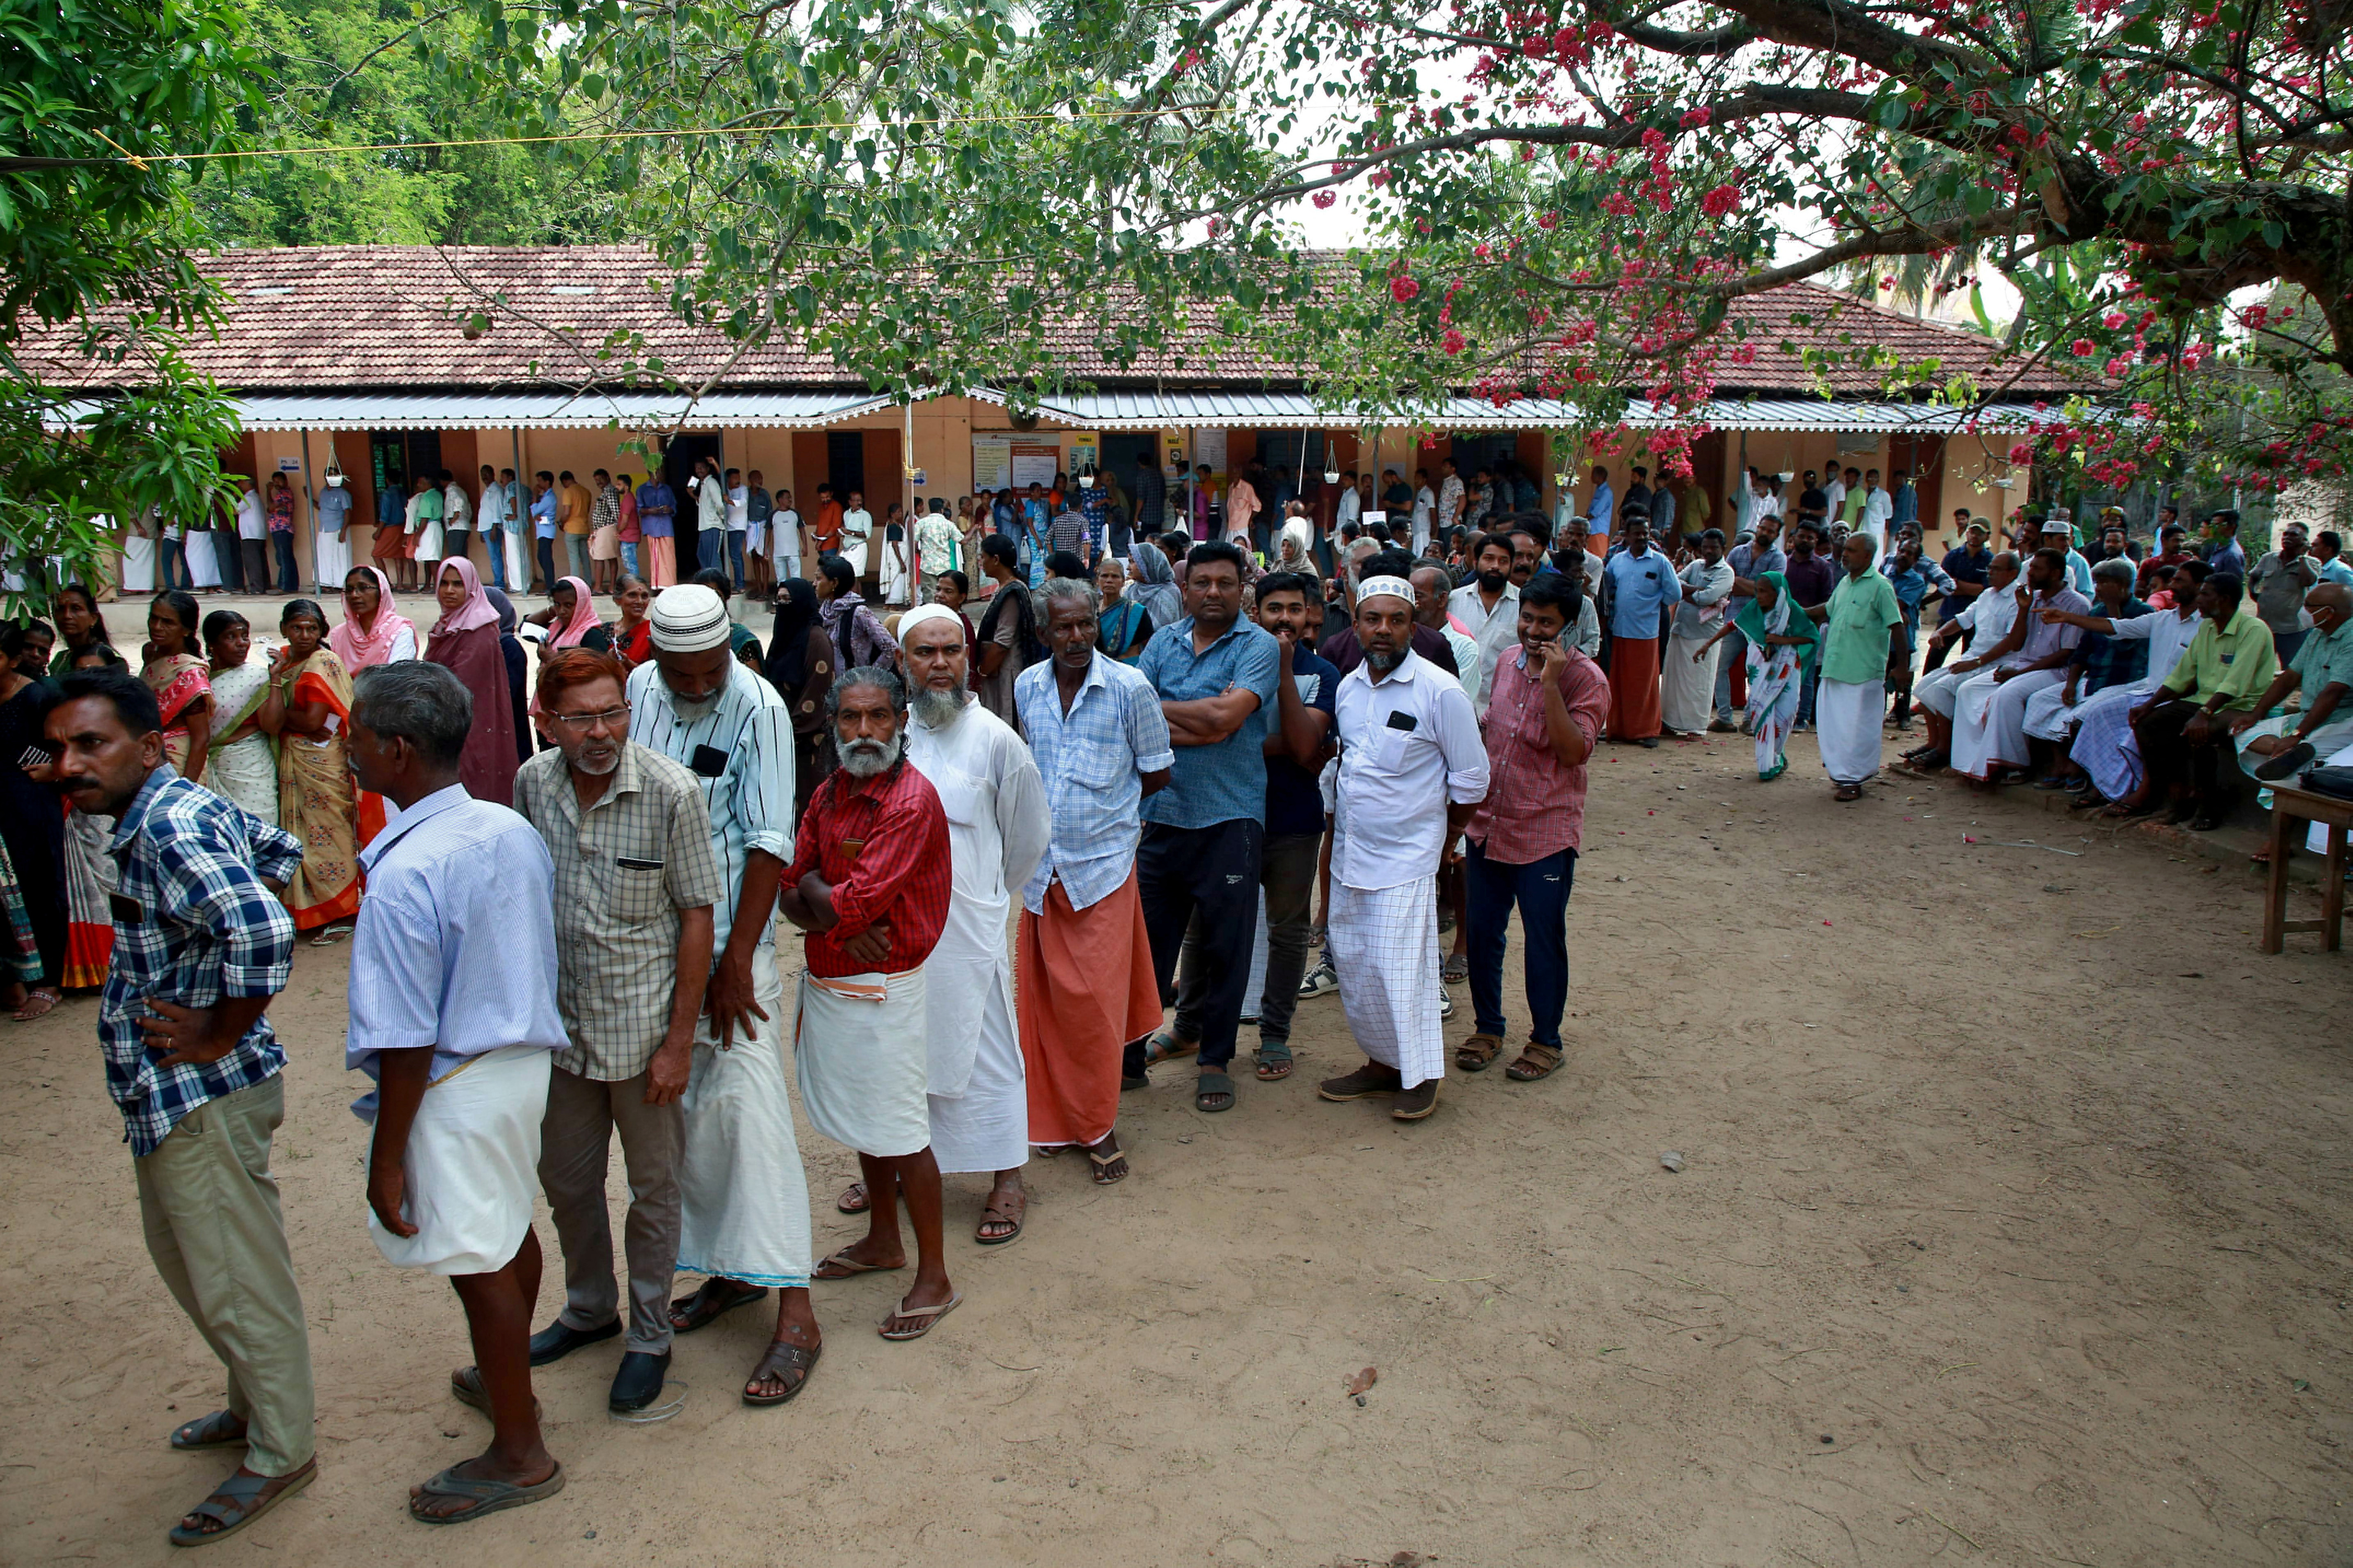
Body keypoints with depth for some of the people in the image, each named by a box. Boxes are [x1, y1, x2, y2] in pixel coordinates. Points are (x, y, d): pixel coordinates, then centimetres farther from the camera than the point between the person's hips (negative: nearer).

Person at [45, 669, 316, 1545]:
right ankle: (257, 1405, 42)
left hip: (203, 1095, -11)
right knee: (182, 1254, 25)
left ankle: (282, 1455, 20)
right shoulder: (176, 808, 6)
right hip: (169, 1095, 11)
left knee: (235, 1281, 3)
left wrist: (221, 1035, -24)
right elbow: (277, 850, 23)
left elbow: (265, 932, -37)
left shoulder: (170, 831, -24)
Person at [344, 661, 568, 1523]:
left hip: (457, 1086, -8)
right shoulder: (514, 830, -2)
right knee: (511, 1229, 25)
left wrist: (388, 1156, -13)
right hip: (525, 1057, 8)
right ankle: (506, 1379, 47)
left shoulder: (402, 877, -26)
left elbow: (406, 1042, -22)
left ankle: (519, 1453, 22)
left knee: (479, 1264, 6)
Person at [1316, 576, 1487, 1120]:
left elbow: (1471, 778, -5)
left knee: (1402, 968, -4)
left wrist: (1447, 840, 5)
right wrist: (1340, 819, 16)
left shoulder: (1440, 691, -13)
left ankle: (1421, 1074, 13)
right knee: (1352, 964, 10)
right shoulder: (1348, 687, 5)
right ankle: (1382, 1062, 26)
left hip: (1405, 856, -6)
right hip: (1349, 851, 6)